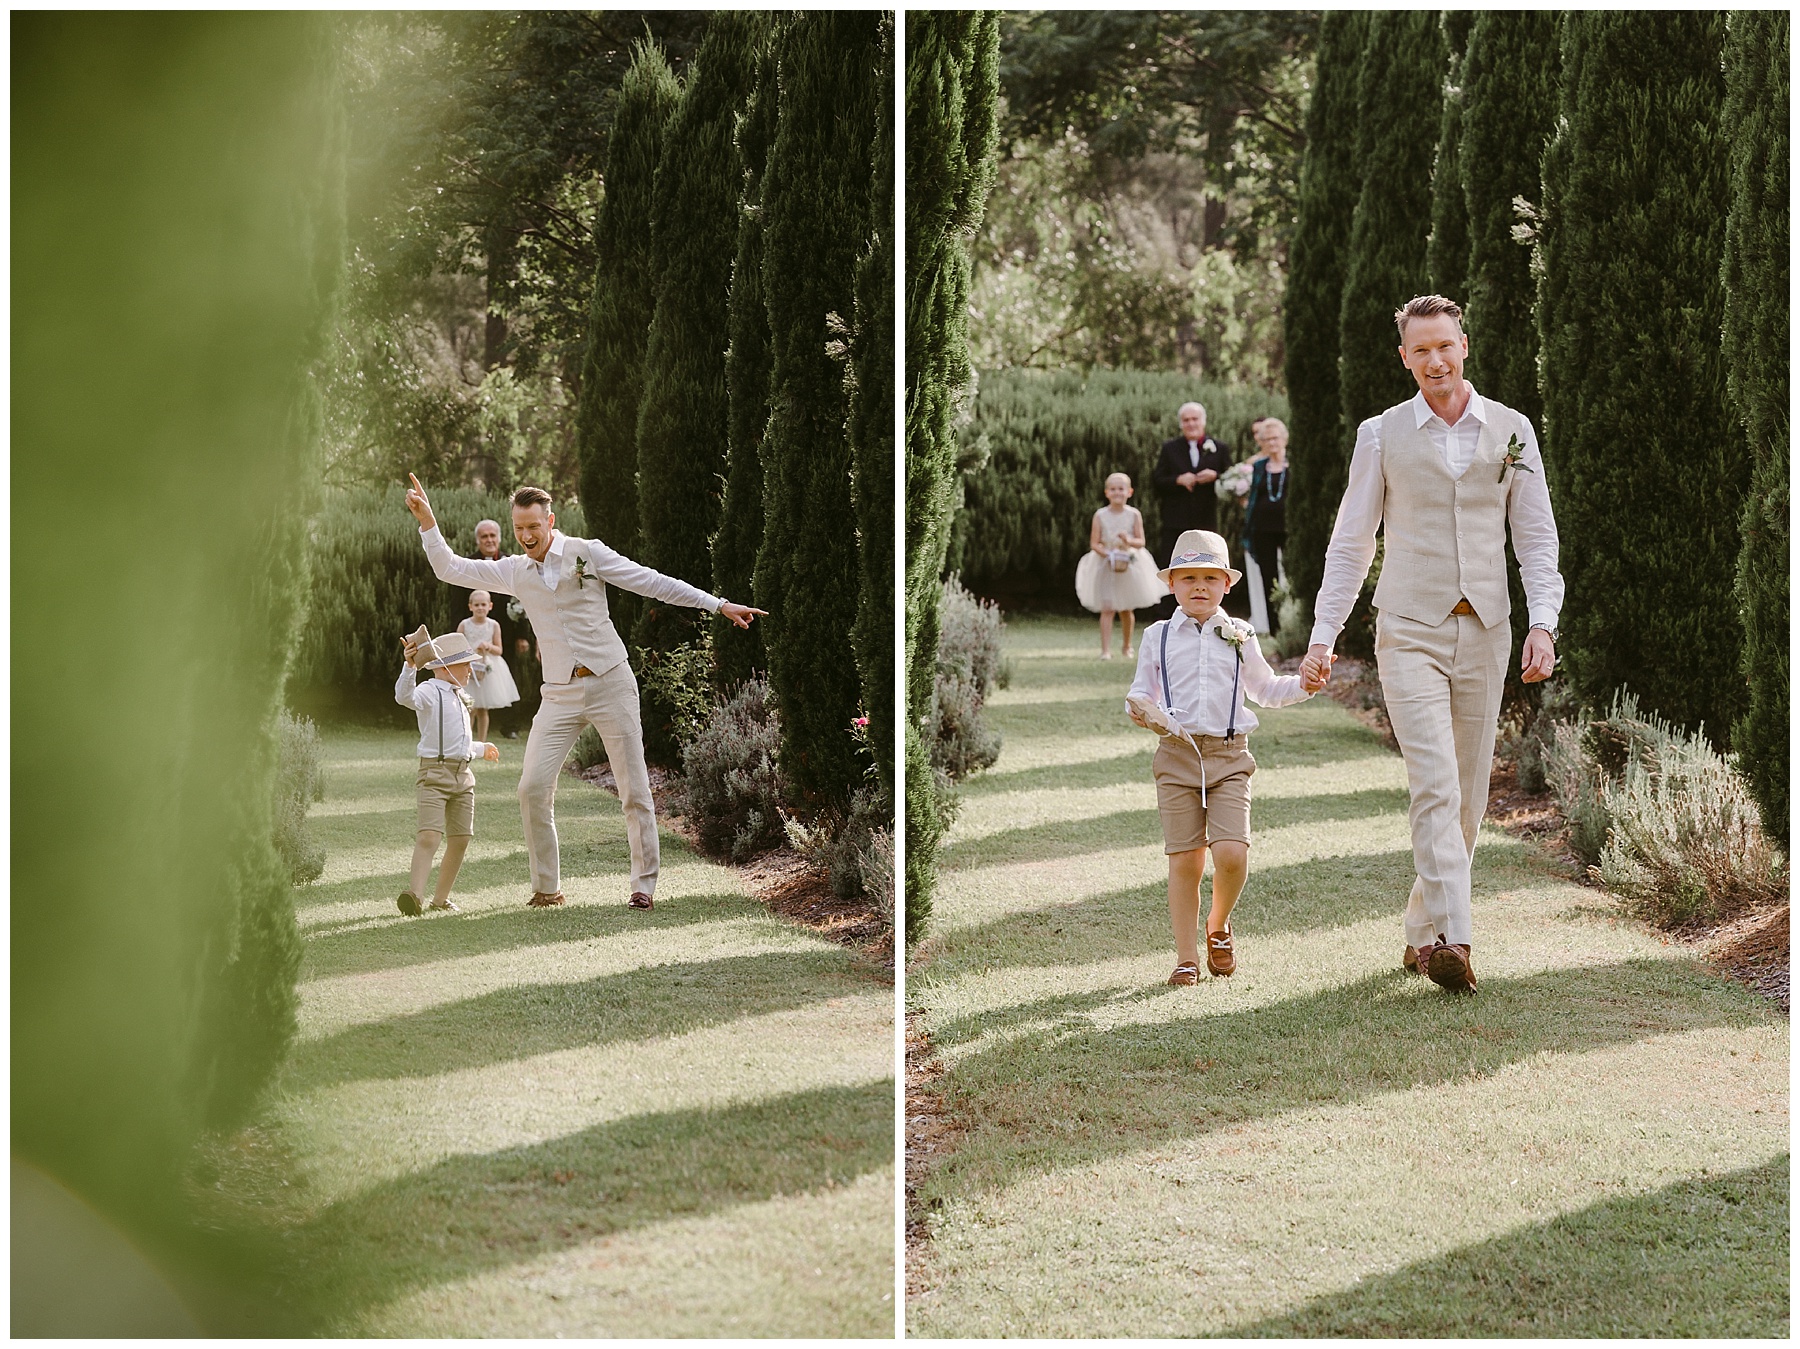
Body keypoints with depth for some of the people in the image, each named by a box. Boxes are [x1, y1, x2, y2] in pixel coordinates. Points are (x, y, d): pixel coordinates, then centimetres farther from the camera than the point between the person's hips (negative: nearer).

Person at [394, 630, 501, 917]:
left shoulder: (459, 698, 22)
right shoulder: (429, 692, -6)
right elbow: (405, 697, -30)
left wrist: (481, 748, 48)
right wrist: (410, 667, -45)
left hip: (463, 775, 8)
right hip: (435, 772, -8)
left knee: (460, 839, 6)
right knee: (430, 835, -21)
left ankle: (441, 897, 15)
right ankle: (413, 893, -32)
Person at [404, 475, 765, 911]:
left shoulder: (587, 553, -1)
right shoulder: (513, 572, 9)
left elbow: (652, 582, -1)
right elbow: (450, 569, 14)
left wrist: (718, 604, -3)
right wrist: (427, 522, 1)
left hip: (610, 683, -3)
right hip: (559, 695, 3)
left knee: (634, 789, -3)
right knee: (533, 787, -8)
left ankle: (645, 885, 6)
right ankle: (546, 888, 4)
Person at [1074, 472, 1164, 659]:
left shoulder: (1134, 515, -2)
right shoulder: (1100, 515, -6)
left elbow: (1141, 542, -2)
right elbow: (1094, 543, -6)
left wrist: (1129, 541, -23)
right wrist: (1108, 554, -23)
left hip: (1130, 564, 2)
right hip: (1105, 566, -2)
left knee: (1126, 609, 13)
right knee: (1107, 609, -10)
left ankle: (1127, 647, 31)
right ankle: (1105, 650, -13)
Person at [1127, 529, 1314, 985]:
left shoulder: (1239, 636, 11)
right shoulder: (1157, 637, 9)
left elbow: (1266, 689, 23)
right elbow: (1142, 692, 16)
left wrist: (1303, 685, 6)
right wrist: (1138, 709, -6)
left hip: (1229, 756, 0)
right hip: (1177, 756, 0)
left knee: (1231, 855, -14)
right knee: (1184, 861, -2)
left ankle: (1219, 926, 15)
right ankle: (1187, 958, 9)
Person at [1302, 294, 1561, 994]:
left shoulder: (1510, 431, 6)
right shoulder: (1382, 435, 2)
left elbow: (1537, 536, 8)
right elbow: (1351, 543, 7)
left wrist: (1543, 623, -5)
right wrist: (1323, 637, 2)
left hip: (1484, 632, 3)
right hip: (1410, 633, -3)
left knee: (1467, 797, 6)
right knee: (1435, 787, -17)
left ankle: (1422, 935, 18)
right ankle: (1451, 938, -24)